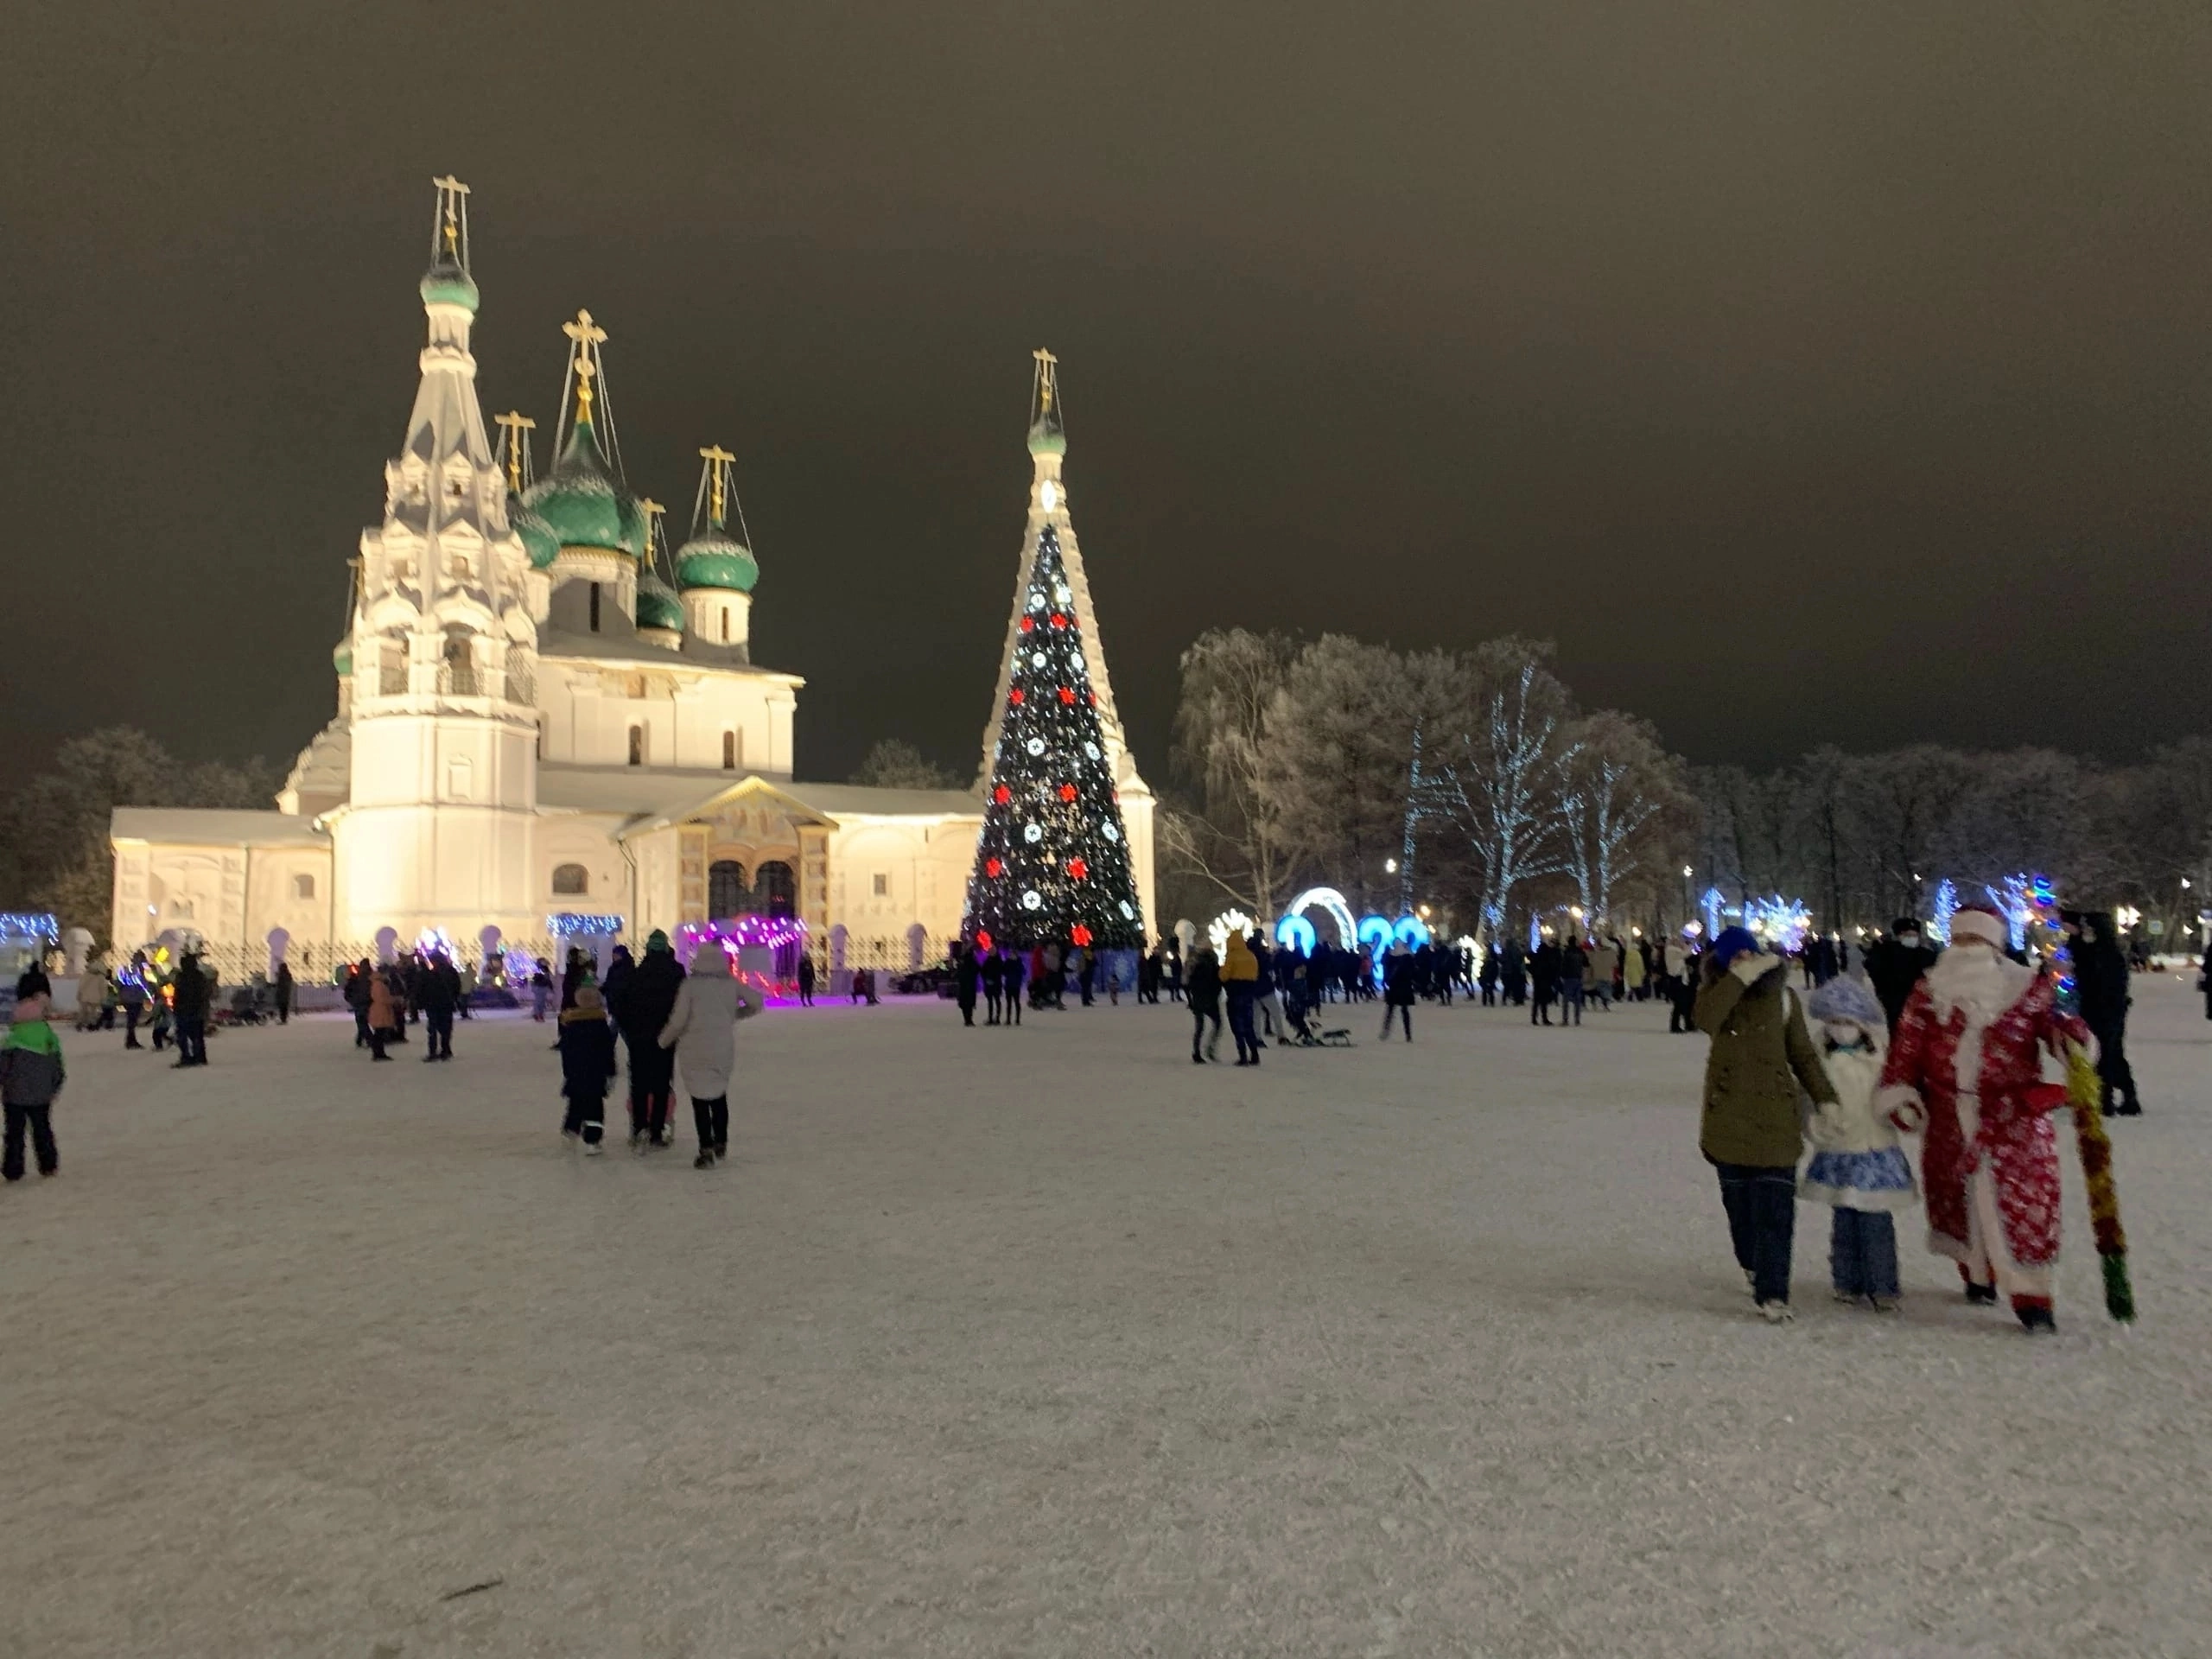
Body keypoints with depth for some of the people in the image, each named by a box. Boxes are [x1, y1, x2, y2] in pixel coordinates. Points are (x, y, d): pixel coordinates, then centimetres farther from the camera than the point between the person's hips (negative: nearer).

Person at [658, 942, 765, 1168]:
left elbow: (679, 1019, -11)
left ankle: (706, 1151, 0)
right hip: (724, 1050, 4)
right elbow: (757, 1002, 4)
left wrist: (664, 1040, 5)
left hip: (695, 1051, -4)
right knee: (719, 1096, 21)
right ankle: (721, 1144, 26)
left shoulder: (690, 984, -11)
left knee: (700, 1099, 3)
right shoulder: (731, 983, -1)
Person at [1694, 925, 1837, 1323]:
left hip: (1774, 1114, -1)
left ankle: (1771, 1291, -9)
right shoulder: (1714, 992, 2)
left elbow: (1802, 1052, 12)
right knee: (1739, 1201, 8)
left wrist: (1826, 1098, 6)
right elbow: (1707, 1021, -23)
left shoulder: (1782, 996, 5)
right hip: (1729, 1114, 1)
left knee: (1775, 1206, -8)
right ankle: (1754, 1266, 30)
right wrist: (1738, 979, -25)